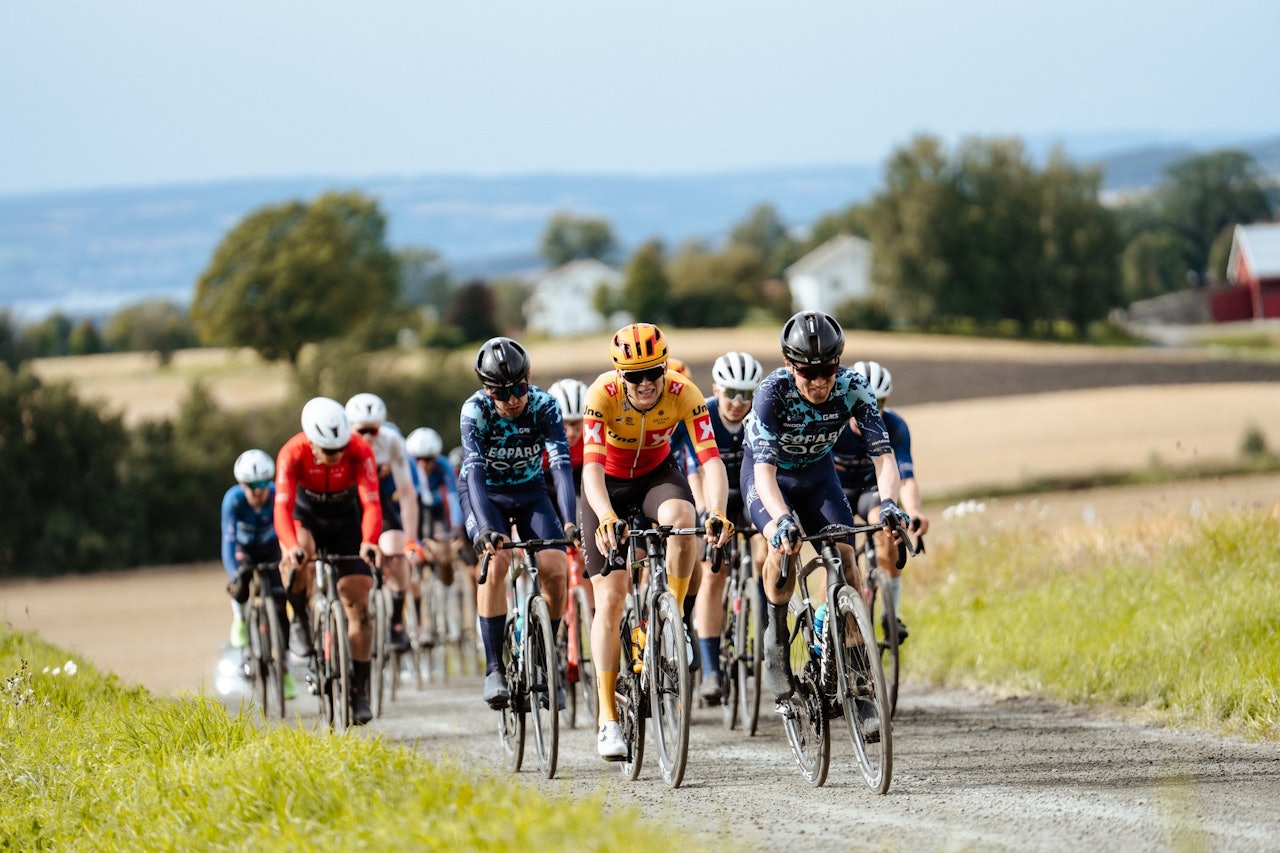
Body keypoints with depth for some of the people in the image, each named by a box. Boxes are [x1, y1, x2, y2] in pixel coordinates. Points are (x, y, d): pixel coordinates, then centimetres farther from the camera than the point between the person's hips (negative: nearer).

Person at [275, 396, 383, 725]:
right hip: (306, 518, -1)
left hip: (345, 522, 1)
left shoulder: (360, 452, -29)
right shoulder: (292, 454, -30)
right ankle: (300, 621, -9)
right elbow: (283, 507, -37)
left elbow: (371, 503, -35)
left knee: (358, 605, -7)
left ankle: (359, 691, 2)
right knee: (296, 563, -37)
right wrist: (292, 546, -56)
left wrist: (369, 541, -55)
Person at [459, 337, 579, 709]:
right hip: (486, 494, -2)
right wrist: (485, 528, -49)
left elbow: (561, 464, -30)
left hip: (530, 492, 2)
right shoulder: (475, 410, -25)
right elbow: (474, 470, -34)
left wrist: (570, 522, -45)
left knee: (555, 571, -17)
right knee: (496, 561, -28)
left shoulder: (544, 406, -22)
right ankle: (494, 669, -24)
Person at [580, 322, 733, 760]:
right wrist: (606, 517, -58)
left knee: (681, 518, -37)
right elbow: (592, 466, -39)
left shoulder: (684, 394, -27)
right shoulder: (602, 395, -31)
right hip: (610, 483, -1)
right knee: (610, 599, -8)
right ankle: (608, 719, -2)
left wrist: (717, 511, -52)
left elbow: (711, 459, -34)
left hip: (657, 474, 1)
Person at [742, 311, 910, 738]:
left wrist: (889, 502, -47)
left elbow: (882, 453, -28)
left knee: (844, 556, -18)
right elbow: (765, 469, -39)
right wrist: (782, 518, -57)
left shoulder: (852, 388, -25)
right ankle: (776, 633, -6)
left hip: (817, 473, 3)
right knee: (785, 544, -33)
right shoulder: (773, 391, -33)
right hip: (769, 475, -3)